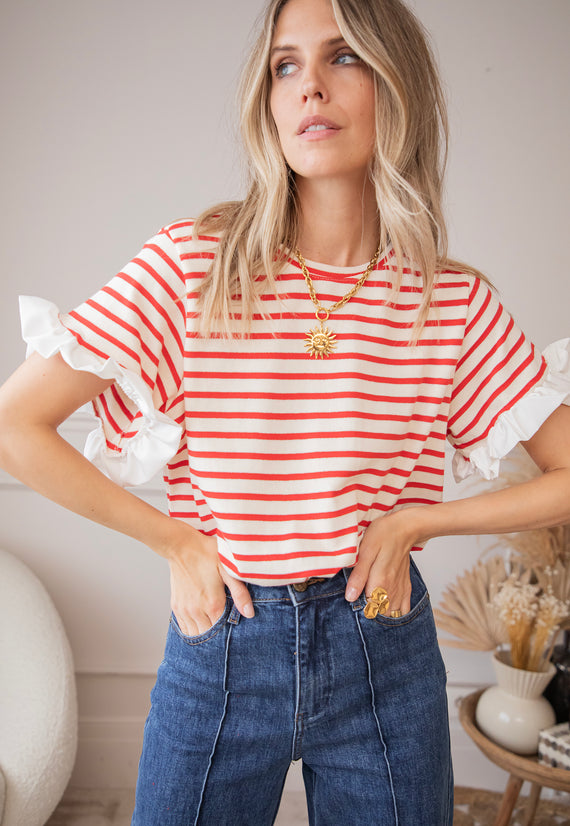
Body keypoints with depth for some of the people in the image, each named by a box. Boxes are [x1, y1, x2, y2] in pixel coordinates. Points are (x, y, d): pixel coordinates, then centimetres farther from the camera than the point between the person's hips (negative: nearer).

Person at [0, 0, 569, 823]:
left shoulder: (455, 300, -6)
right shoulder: (191, 265, -11)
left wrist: (412, 522, -9)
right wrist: (175, 541, -9)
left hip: (384, 652, 1)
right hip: (220, 645, 0)